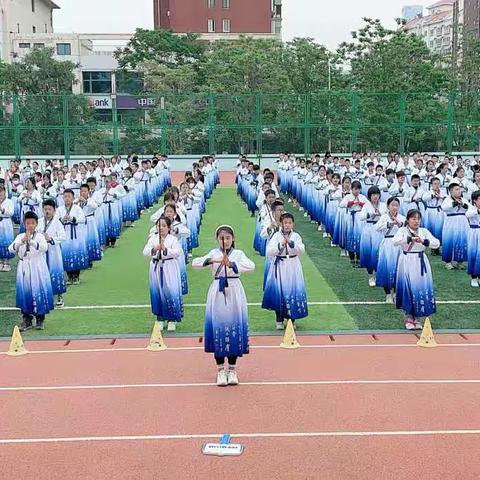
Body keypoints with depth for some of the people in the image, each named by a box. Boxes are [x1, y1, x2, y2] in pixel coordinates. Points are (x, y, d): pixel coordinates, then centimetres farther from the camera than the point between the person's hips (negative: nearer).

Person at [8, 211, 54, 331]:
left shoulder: (39, 236, -1)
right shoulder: (20, 237, 5)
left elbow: (44, 248, -20)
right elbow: (11, 249, -10)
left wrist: (31, 241, -34)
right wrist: (21, 242, -29)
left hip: (38, 269, -2)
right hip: (24, 269, 2)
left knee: (39, 292, 0)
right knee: (25, 293, 3)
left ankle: (40, 320, 13)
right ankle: (27, 321, 13)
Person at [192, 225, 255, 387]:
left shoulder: (238, 254, 2)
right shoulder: (213, 254, 7)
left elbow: (251, 266, -17)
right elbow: (195, 263, -7)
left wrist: (231, 264, -32)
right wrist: (211, 260, -24)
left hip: (234, 293, -1)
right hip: (217, 293, 1)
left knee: (235, 327, 1)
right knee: (218, 327, -1)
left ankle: (232, 369, 14)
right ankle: (220, 370, 11)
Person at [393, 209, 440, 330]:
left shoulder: (424, 231, 8)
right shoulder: (402, 230, 0)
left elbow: (437, 243, -2)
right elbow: (395, 241, -19)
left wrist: (424, 241, -17)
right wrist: (410, 239, -26)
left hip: (420, 262, 3)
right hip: (407, 262, -3)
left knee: (421, 288, 2)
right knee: (408, 288, -4)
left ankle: (417, 317, 14)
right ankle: (408, 317, 9)